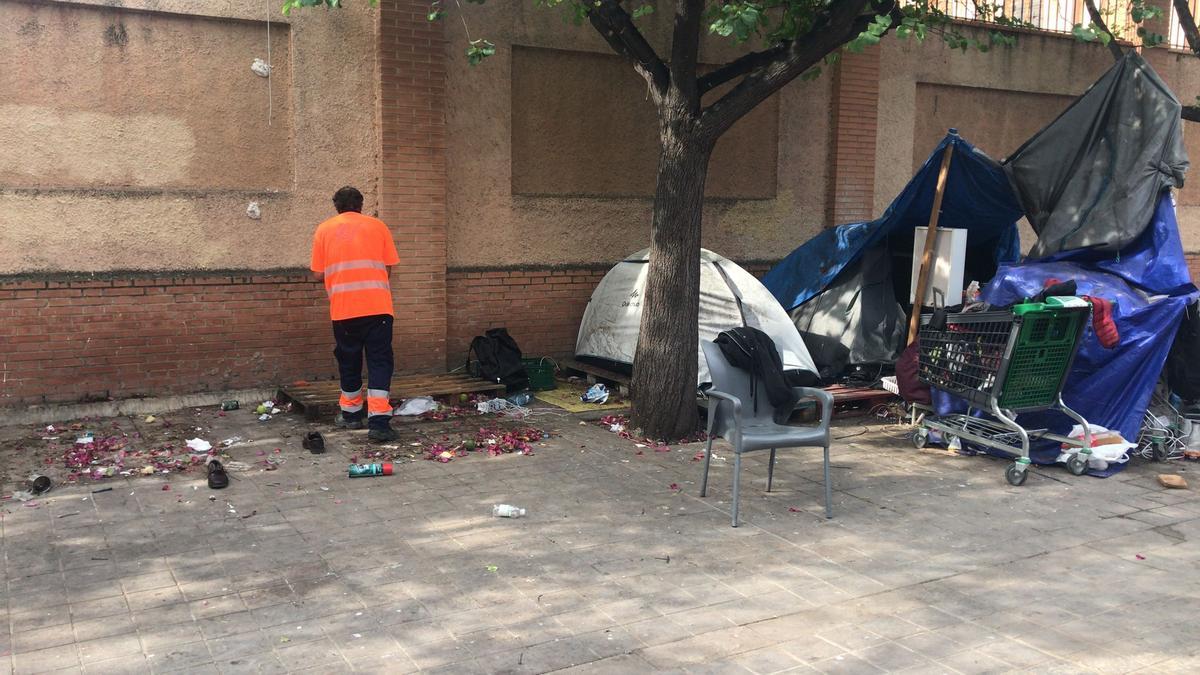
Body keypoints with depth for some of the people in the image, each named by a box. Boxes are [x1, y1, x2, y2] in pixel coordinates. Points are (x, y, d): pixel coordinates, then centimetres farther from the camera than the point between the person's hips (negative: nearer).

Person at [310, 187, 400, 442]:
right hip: (377, 305, -1)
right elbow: (388, 268, 9)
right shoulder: (377, 226, 8)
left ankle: (351, 414, 29)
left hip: (343, 308, 1)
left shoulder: (325, 230, 9)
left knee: (349, 360, 16)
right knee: (380, 362, 0)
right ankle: (379, 421, -11)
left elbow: (319, 273, 8)